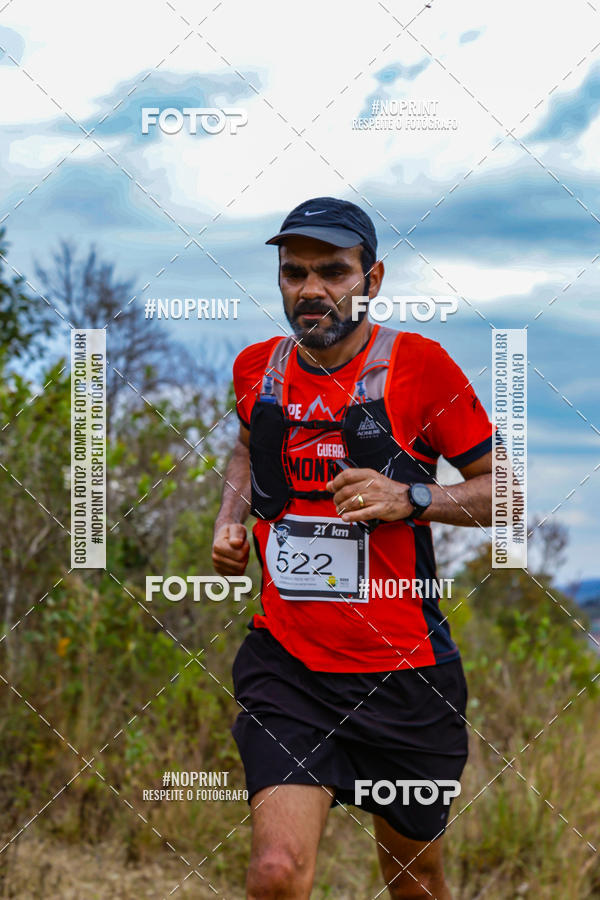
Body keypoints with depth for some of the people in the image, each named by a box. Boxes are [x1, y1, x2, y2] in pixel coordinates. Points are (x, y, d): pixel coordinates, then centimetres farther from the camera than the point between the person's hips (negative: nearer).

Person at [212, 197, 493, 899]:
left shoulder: (417, 364, -6)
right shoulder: (256, 368, 6)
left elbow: (505, 490, 0)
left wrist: (410, 498, -16)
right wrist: (229, 518, 11)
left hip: (403, 673, -1)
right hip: (285, 663, 2)